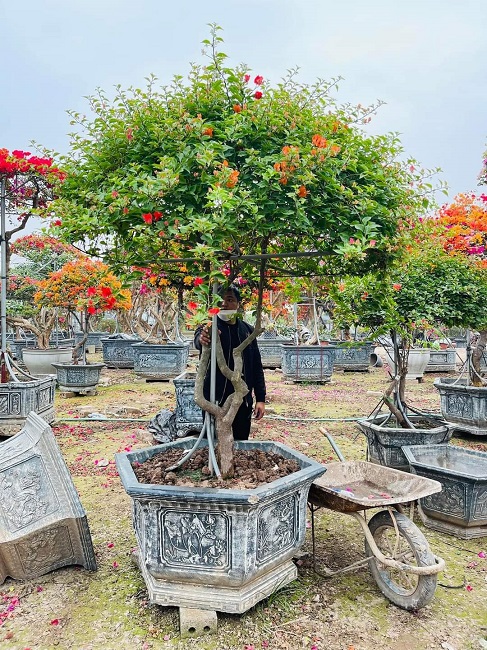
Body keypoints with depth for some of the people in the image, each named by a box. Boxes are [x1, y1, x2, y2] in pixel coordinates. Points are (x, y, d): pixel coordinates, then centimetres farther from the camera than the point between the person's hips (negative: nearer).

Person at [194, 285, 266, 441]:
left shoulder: (247, 330, 8)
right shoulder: (209, 327, -4)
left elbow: (256, 366, 9)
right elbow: (198, 340, -28)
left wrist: (260, 398, 3)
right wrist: (202, 339, -53)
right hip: (215, 398, -3)